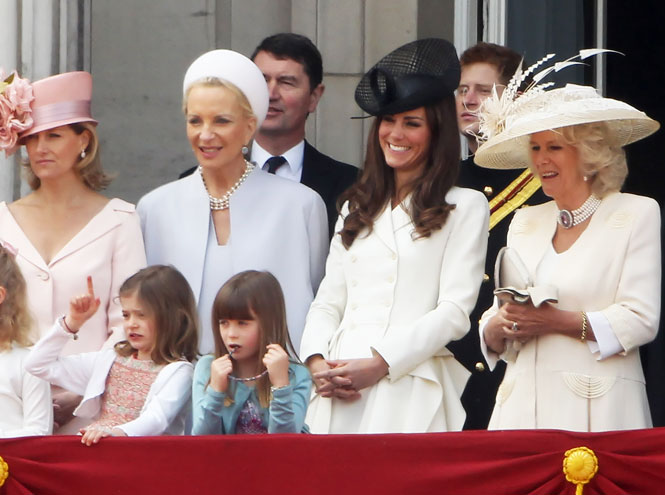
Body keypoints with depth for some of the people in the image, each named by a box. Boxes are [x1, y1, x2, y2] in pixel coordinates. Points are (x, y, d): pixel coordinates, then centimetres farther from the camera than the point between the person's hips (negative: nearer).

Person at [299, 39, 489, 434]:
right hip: (339, 393, 4)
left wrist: (380, 364, -13)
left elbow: (456, 311, -4)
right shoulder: (357, 207, 24)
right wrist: (317, 361, -3)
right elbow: (328, 302, 17)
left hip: (410, 395, -4)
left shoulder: (466, 207, 6)